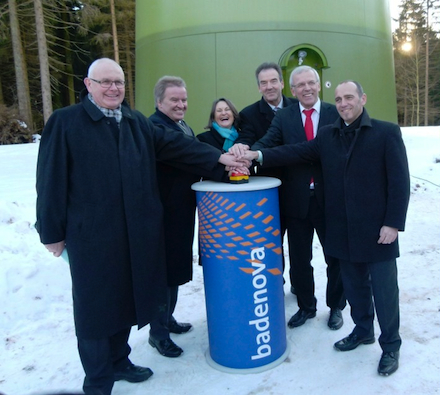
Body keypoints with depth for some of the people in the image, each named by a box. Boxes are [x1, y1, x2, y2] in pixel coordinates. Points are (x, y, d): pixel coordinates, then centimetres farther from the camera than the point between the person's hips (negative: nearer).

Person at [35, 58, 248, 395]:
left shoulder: (137, 122, 12)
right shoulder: (65, 122, -5)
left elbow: (176, 144, 7)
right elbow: (51, 181, -6)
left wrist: (218, 157, -3)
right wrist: (52, 232, -6)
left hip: (136, 233, 5)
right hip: (91, 235, -5)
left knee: (125, 298, 18)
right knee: (96, 304, 8)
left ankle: (118, 360, 40)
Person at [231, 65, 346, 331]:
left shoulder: (336, 113, 0)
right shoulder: (283, 117, 3)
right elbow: (266, 143, -11)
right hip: (297, 199, 1)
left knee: (336, 256, 14)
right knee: (299, 259, 14)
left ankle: (336, 306, 36)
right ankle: (306, 306, 35)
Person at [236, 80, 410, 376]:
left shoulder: (387, 132, -7)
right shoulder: (328, 135, 8)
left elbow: (399, 181, -9)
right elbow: (297, 152, 0)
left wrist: (393, 223, -14)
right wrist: (259, 155, -13)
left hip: (376, 228, -4)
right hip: (344, 229, 5)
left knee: (384, 288, 7)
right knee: (354, 283, 18)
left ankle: (391, 344, 27)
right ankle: (363, 330, 40)